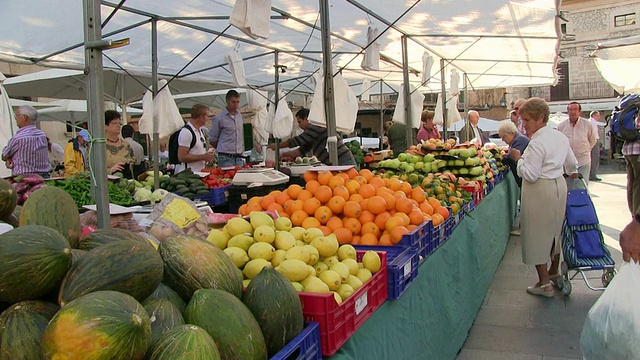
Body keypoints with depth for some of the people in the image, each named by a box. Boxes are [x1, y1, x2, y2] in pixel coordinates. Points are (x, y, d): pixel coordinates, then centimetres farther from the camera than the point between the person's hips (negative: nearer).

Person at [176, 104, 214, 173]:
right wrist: (203, 157, -16)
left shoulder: (200, 131, 16)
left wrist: (207, 156, 7)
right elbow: (181, 157, -19)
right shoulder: (186, 132, -14)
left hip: (199, 173, 8)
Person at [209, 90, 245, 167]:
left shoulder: (239, 115, 13)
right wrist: (223, 151, 9)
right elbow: (212, 139, 1)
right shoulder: (218, 118, -5)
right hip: (226, 158, -5)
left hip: (239, 158, 5)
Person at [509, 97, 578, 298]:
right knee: (555, 230, 22)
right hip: (559, 186, 9)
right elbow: (571, 163, 22)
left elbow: (530, 175, -25)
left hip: (540, 191, -9)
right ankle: (554, 271, 39)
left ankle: (545, 283, 6)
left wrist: (518, 158, -11)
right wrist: (573, 173, 43)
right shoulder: (560, 137, 7)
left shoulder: (537, 143, -21)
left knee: (537, 234, 1)